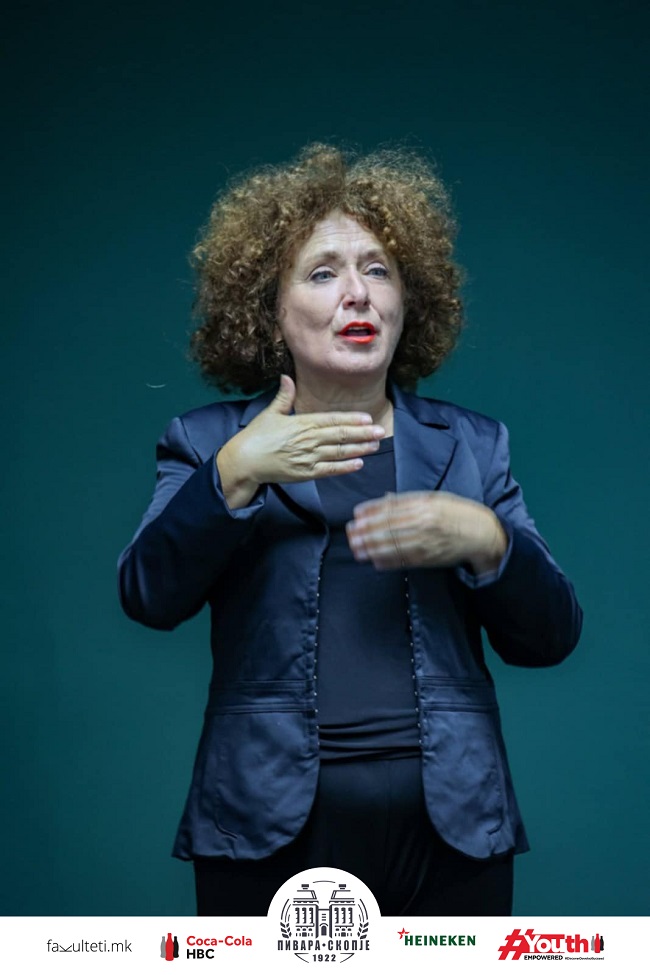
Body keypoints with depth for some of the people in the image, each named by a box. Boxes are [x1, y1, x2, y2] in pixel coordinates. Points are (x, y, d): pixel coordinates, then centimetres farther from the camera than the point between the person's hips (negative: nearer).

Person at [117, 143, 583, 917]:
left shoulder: (471, 445, 10)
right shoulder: (209, 442, 6)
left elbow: (550, 636, 5)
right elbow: (149, 597, -8)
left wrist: (483, 540, -13)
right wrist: (235, 475, -21)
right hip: (267, 828, -1)